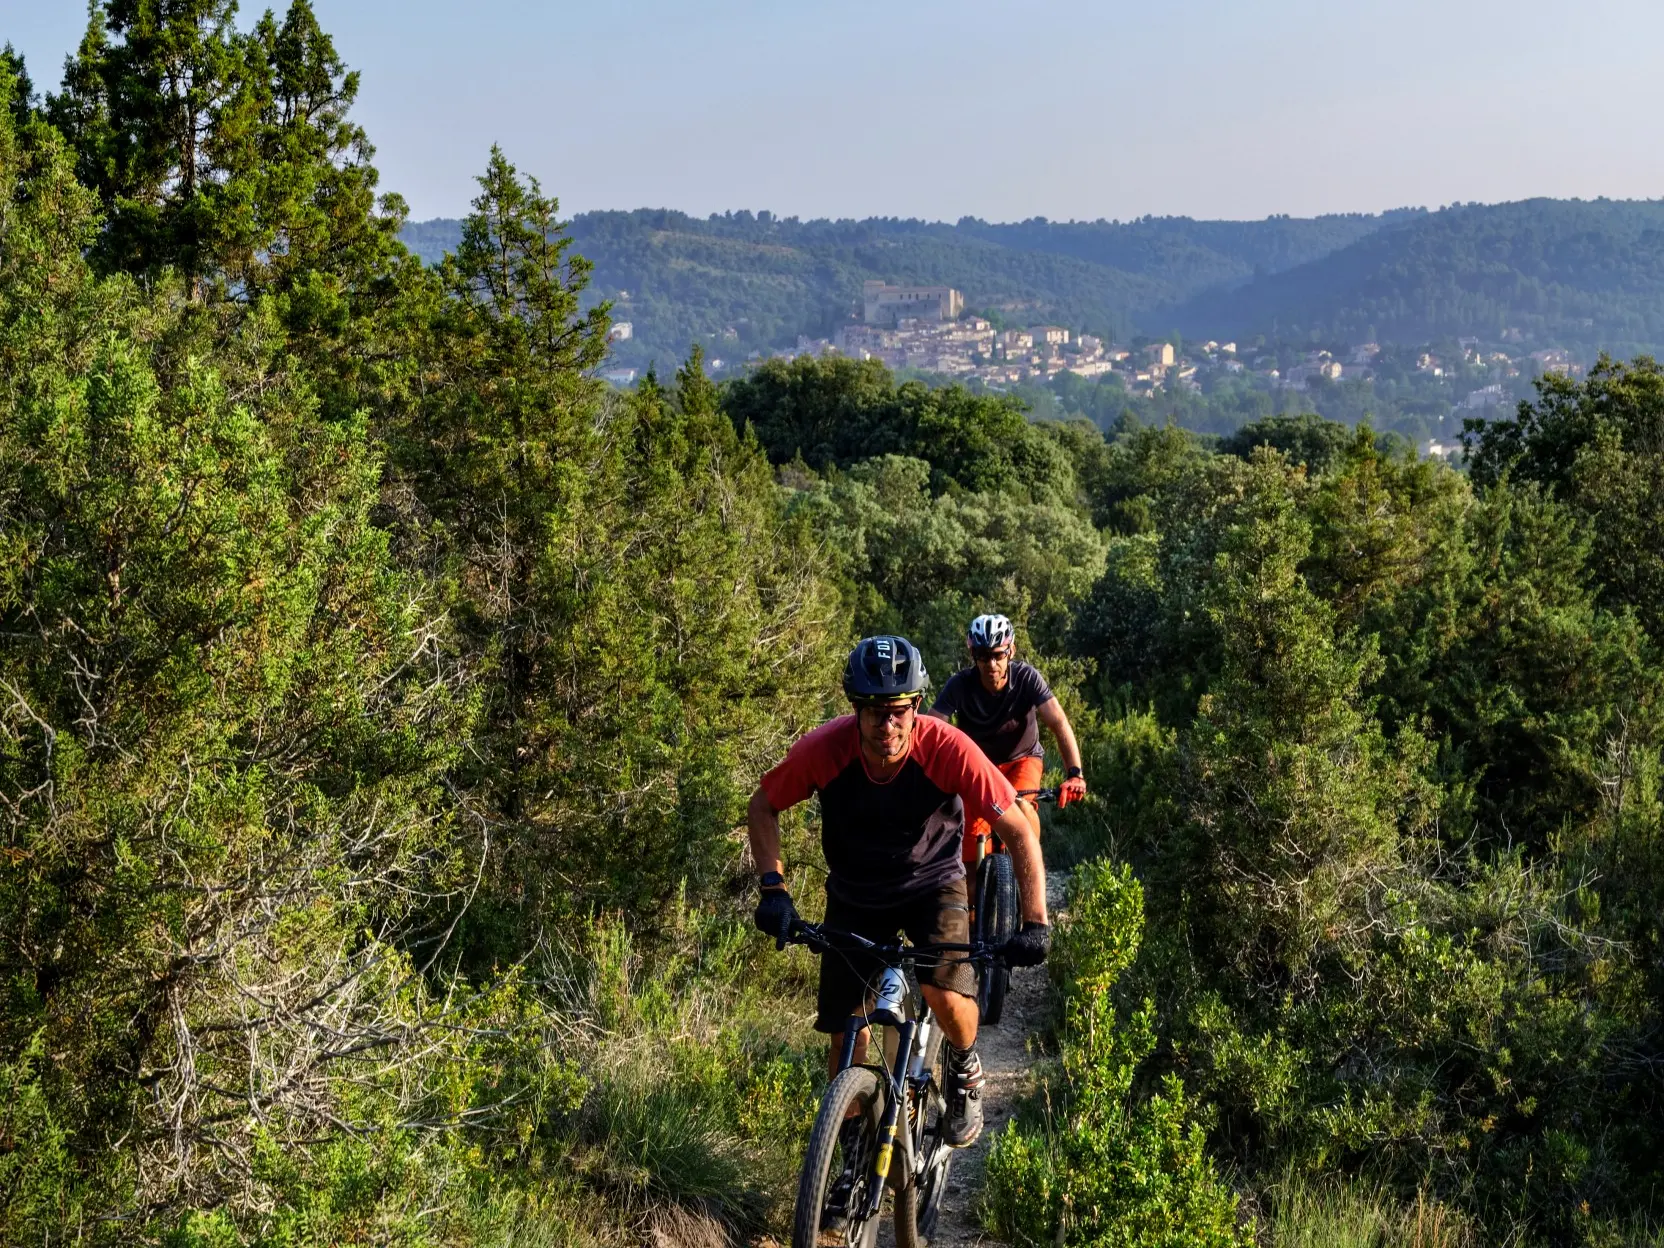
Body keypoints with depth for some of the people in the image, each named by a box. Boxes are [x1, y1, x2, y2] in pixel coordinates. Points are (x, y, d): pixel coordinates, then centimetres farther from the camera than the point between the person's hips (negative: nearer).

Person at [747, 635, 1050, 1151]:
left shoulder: (948, 750, -31)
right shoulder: (824, 750, -27)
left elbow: (1019, 832, -23)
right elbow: (762, 807, -9)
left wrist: (1036, 923, -31)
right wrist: (773, 887, -21)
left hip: (933, 884, -2)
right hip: (855, 895, 2)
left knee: (946, 992, -26)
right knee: (844, 1028, -2)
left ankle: (965, 1070, 8)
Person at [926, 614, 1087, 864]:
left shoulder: (1027, 677, -24)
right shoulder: (959, 685, -23)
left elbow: (1059, 724, -31)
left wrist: (1074, 774, -44)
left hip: (1023, 759, -1)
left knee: (1020, 806, -31)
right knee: (973, 838, -10)